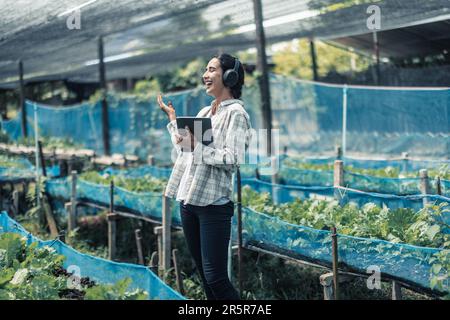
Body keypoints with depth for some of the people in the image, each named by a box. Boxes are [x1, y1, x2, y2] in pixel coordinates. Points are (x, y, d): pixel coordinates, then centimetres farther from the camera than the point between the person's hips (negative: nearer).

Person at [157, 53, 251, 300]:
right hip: (188, 201, 8)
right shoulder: (204, 113, 17)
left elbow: (233, 159, -18)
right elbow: (184, 151, 23)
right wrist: (172, 119, 25)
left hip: (214, 204, -8)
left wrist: (198, 146, -15)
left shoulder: (235, 113, -6)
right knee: (204, 275, 13)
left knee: (215, 277, -10)